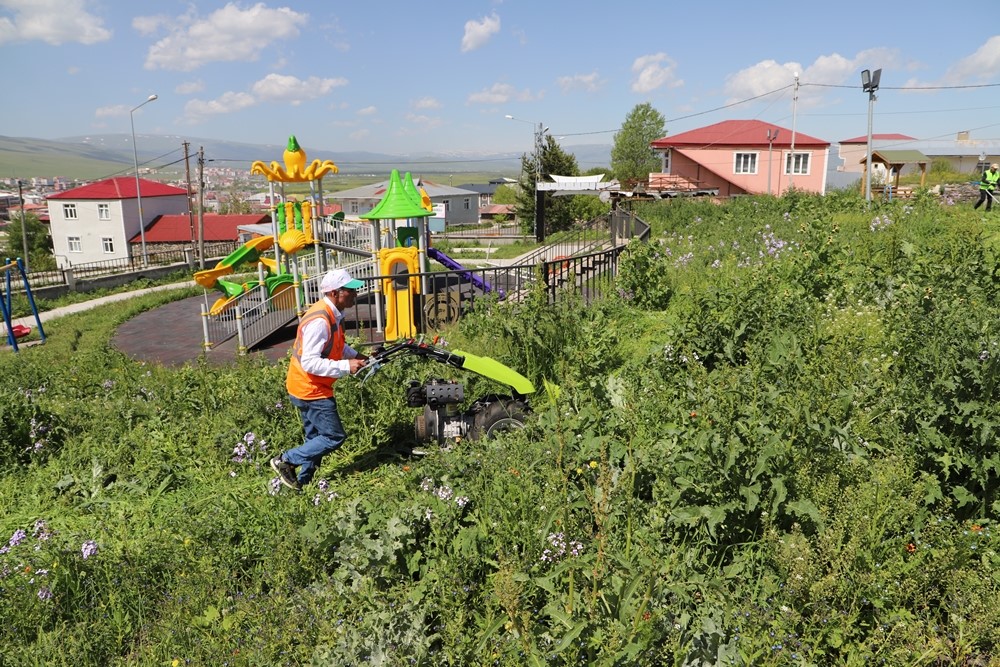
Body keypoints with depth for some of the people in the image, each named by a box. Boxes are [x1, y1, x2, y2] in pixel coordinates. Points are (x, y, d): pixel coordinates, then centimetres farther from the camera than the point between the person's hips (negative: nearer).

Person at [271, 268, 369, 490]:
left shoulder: (332, 314, 5)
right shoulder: (319, 321, -27)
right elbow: (310, 362, -31)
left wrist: (356, 355, 9)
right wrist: (345, 367, -30)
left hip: (310, 388, 10)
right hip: (310, 389, -10)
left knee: (316, 438, 18)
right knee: (334, 437, -3)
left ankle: (302, 483, 29)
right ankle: (285, 461, 7)